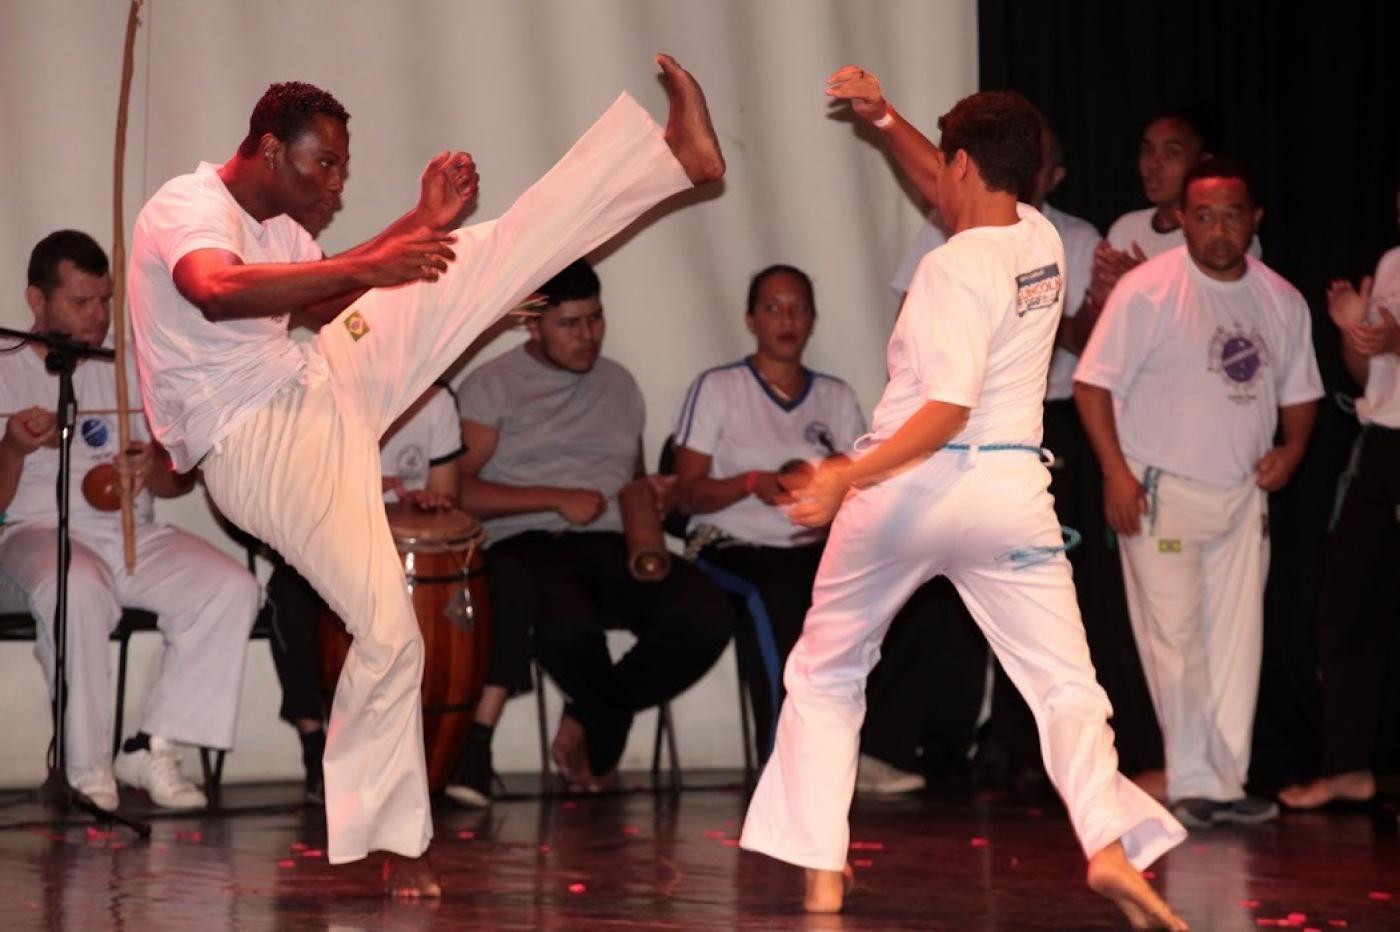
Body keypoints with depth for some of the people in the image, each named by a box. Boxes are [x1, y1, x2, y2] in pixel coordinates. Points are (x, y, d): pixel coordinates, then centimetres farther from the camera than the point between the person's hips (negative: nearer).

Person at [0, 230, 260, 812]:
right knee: (76, 588, -40)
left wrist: (155, 469, -8)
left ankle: (151, 748, -19)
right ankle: (87, 772, -30)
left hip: (133, 536, 5)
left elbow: (180, 480, 16)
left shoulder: (129, 372, 17)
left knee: (232, 589, -22)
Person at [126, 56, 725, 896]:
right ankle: (395, 840, 0)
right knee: (388, 631, -15)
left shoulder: (272, 224, 13)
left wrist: (420, 224, 13)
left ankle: (678, 159, -2)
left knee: (480, 259, -1)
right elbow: (217, 291, -38)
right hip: (263, 446, -9)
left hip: (322, 387, 9)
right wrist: (364, 270, -44)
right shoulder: (188, 209, -17)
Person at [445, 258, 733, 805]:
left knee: (707, 617, -25)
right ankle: (610, 727, -3)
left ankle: (589, 722, -3)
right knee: (569, 624, -40)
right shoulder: (493, 386, 5)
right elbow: (457, 492, -5)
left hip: (612, 545, 5)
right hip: (526, 544, -5)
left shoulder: (618, 385, 23)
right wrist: (557, 499, -13)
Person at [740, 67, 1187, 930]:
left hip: (912, 483, -4)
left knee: (825, 676, 13)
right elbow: (956, 192, 26)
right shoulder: (1042, 241, 5)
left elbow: (947, 410, -23)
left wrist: (848, 479, -26)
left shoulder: (955, 268, -14)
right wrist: (882, 119, 21)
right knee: (1066, 686, 2)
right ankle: (1111, 844, -22)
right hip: (1009, 488, 5)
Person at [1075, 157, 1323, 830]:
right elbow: (1094, 382, -9)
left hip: (1244, 494, 5)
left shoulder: (1282, 301, 7)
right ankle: (1194, 782, -1)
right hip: (1161, 493, -5)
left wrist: (1291, 449, 0)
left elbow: (1299, 390, 19)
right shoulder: (1148, 290, -10)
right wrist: (1116, 472, -17)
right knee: (1176, 641, -6)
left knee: (1238, 643, 7)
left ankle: (1226, 780, 14)